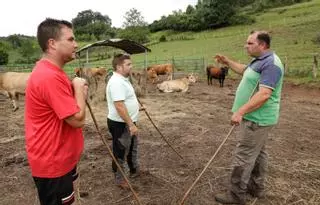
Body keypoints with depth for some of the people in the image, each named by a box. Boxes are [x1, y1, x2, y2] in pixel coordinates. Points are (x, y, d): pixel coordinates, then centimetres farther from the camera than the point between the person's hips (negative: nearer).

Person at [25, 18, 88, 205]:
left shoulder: (51, 72, 6)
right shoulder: (50, 77, -28)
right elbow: (77, 119, -26)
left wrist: (78, 91, -3)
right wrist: (79, 87, -14)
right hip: (52, 163, -10)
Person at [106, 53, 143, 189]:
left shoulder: (123, 79, 9)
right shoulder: (116, 82, -24)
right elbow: (119, 107, -30)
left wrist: (134, 114, 30)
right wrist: (131, 124, -28)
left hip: (128, 122, 11)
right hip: (120, 124, -11)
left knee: (132, 148, 25)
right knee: (120, 152, 6)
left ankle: (134, 170, 44)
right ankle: (119, 179, 24)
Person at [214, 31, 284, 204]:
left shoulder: (270, 64, -21)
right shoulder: (260, 60, 13)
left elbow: (264, 94, -30)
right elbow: (244, 71, 32)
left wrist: (240, 111, -33)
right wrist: (228, 62, 21)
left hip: (256, 119, -11)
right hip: (256, 118, 11)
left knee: (244, 156, -4)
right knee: (257, 153, 19)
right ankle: (256, 187, 33)